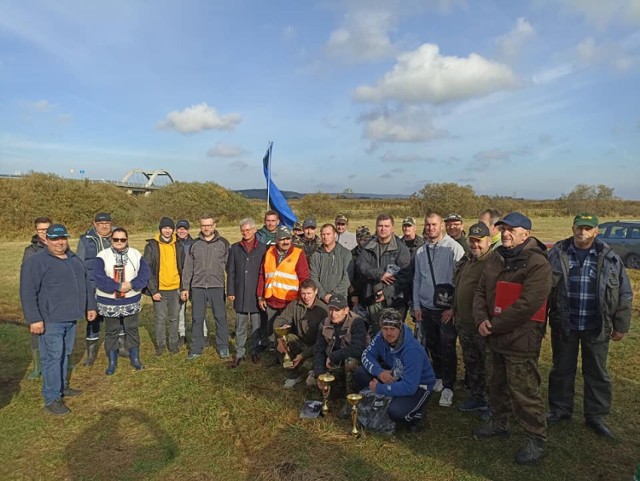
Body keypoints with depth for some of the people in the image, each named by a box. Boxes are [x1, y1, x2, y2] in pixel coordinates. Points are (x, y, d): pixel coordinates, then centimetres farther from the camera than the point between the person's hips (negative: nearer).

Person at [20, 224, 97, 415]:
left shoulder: (74, 259, 11)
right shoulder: (35, 262, -12)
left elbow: (86, 284, 20)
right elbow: (28, 293, -16)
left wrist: (90, 306, 17)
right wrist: (34, 319, -20)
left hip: (71, 318, 7)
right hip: (50, 320, -7)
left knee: (65, 354, 18)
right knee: (52, 358, -4)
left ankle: (62, 387, 33)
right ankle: (51, 400, 4)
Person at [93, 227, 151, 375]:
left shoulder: (136, 254, -1)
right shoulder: (103, 256, -8)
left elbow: (145, 274, -7)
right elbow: (99, 278, -17)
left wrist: (131, 285, -21)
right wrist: (118, 286, -22)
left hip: (131, 301, 2)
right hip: (109, 302, -1)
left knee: (132, 329, 12)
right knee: (112, 332, 10)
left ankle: (135, 359, 27)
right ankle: (112, 362, 24)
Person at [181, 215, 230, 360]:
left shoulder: (223, 243, 2)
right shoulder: (194, 244, 7)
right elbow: (188, 268, 9)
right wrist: (185, 288, 5)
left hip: (217, 287, -2)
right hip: (197, 287, 2)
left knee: (221, 317, 3)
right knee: (197, 319, 7)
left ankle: (223, 347, 16)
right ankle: (196, 349, 19)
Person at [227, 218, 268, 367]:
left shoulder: (263, 248, 1)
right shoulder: (235, 248, 8)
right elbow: (230, 271, 8)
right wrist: (230, 291, 2)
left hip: (256, 293, -2)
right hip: (240, 293, 2)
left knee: (257, 325, 7)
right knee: (240, 326, 8)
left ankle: (255, 351, 21)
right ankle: (239, 353, 18)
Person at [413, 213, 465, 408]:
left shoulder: (454, 248, -9)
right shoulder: (421, 251, 9)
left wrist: (453, 307, -14)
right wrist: (416, 305, 9)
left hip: (447, 309, -5)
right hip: (426, 309, 5)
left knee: (447, 349, -1)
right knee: (433, 347, 15)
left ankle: (448, 388, 9)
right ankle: (438, 379, 32)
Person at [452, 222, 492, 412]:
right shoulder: (466, 260, 11)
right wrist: (455, 311, 22)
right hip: (464, 323, 9)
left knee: (488, 366, 4)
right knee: (471, 364, 22)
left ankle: (493, 403, 19)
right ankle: (478, 398, 38)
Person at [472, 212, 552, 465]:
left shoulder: (537, 263, -17)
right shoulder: (496, 257, 7)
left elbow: (527, 305, -25)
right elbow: (480, 291, 8)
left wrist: (494, 325, -18)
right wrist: (481, 319, -9)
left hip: (521, 339, -8)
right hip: (495, 337, 8)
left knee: (524, 392, 1)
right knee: (495, 383, 22)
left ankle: (536, 439, 21)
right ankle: (499, 422, 42)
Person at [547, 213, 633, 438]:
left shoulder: (610, 258, -4)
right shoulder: (557, 254, -5)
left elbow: (624, 294, 3)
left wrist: (620, 326, 3)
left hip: (596, 328, 0)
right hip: (564, 326, 0)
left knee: (597, 373, 13)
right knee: (562, 369, 14)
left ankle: (596, 416, 30)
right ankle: (560, 409, 31)